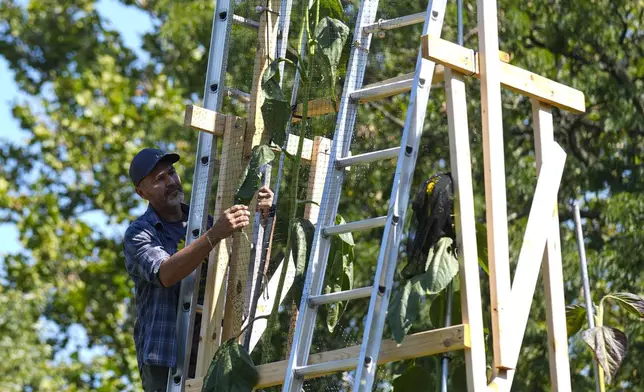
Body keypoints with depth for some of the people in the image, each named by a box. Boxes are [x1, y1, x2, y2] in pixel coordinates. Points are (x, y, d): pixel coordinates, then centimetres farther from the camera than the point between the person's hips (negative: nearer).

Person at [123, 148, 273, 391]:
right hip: (165, 357, -5)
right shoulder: (139, 234, -1)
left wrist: (265, 214, -7)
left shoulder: (204, 222, 16)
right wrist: (215, 235, -33)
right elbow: (165, 275, -22)